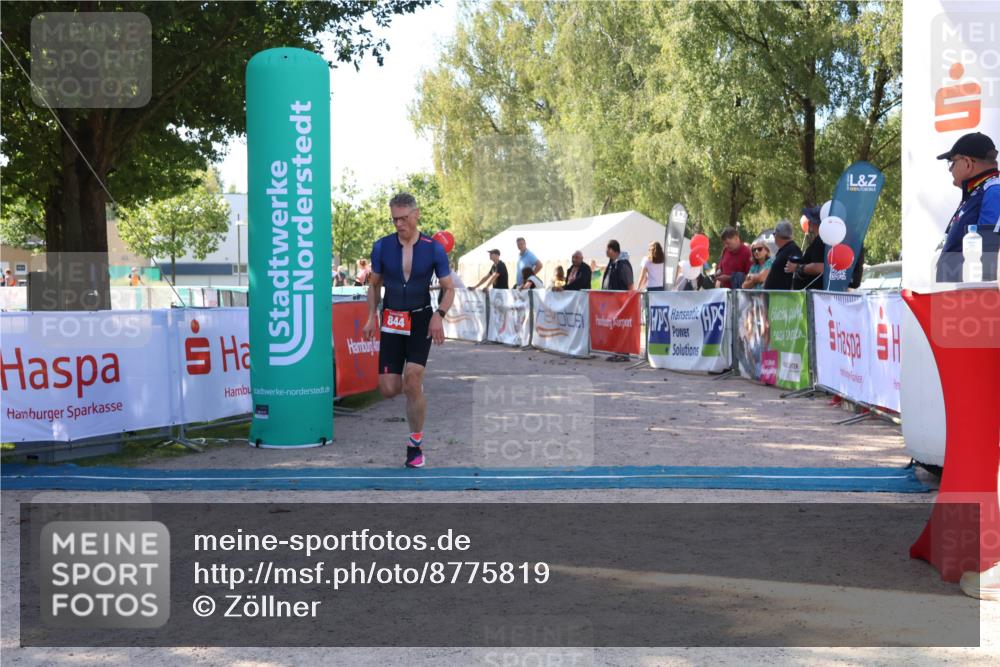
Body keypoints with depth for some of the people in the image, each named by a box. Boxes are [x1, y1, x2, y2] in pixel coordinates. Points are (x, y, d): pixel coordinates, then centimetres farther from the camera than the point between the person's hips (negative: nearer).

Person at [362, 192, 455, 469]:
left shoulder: (434, 249, -6)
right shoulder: (382, 247, -1)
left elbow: (449, 288, 1)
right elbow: (374, 284, 13)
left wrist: (439, 315, -16)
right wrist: (372, 317, 2)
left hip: (421, 320, -2)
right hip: (391, 321, 2)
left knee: (413, 379, -16)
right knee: (389, 389, -5)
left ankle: (416, 444, 0)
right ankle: (414, 386, 34)